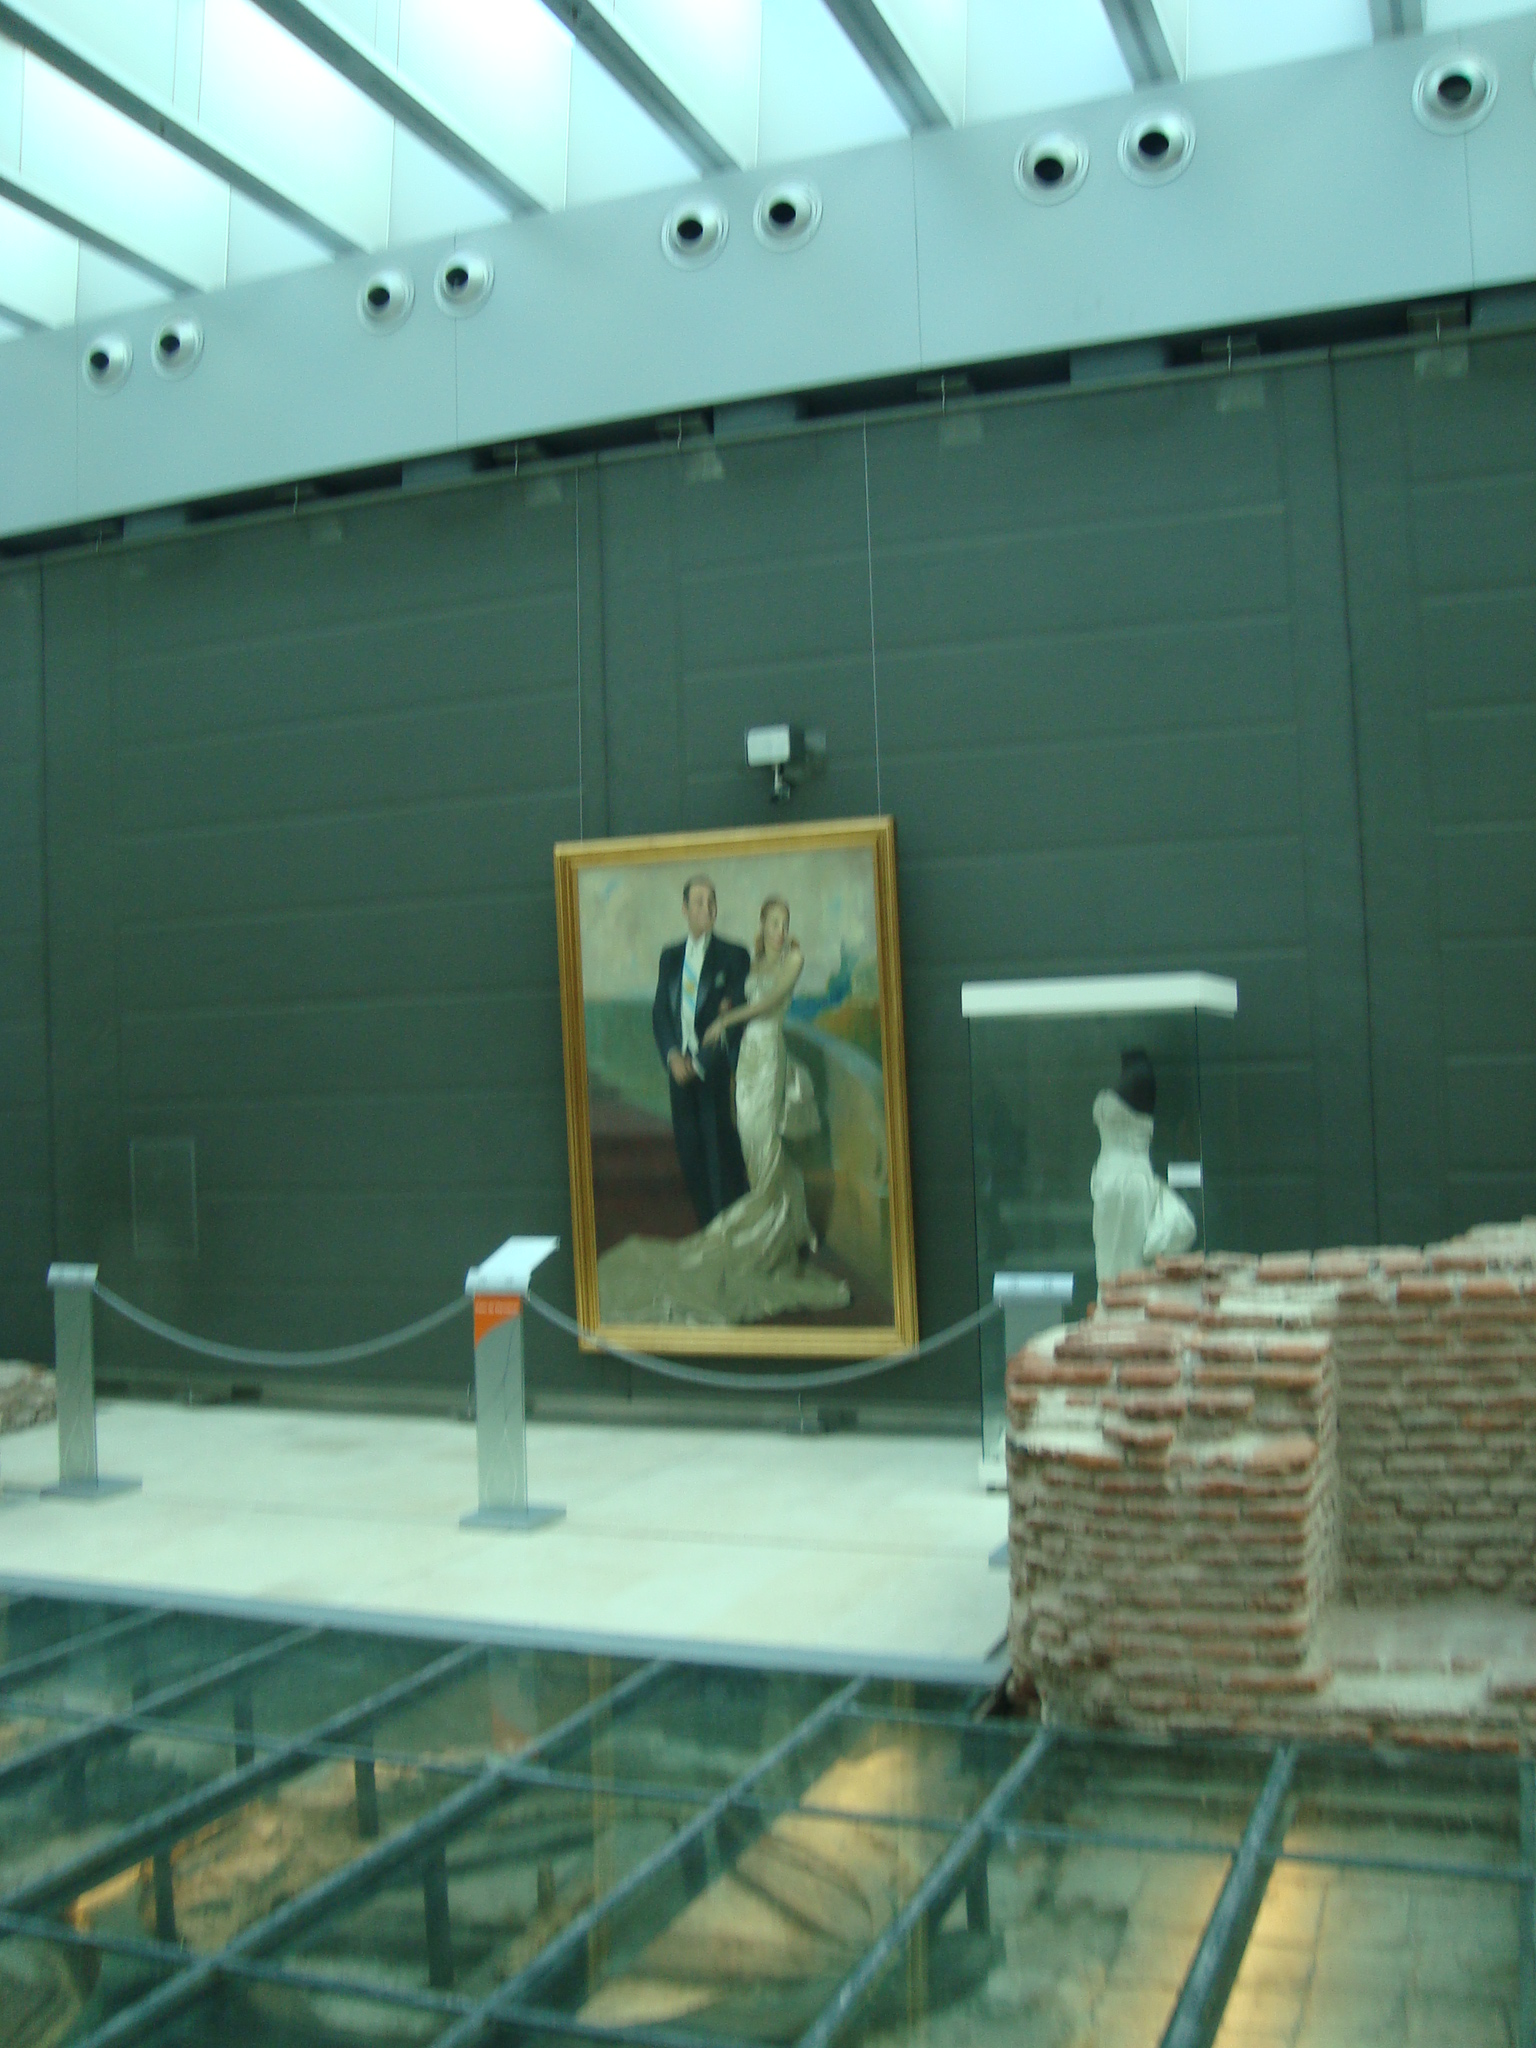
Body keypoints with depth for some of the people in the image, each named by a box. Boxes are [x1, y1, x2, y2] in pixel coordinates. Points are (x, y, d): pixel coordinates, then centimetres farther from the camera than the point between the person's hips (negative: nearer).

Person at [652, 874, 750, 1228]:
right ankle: (707, 1226, 15)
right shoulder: (670, 956, 14)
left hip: (717, 1069, -4)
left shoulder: (733, 956, 0)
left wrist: (700, 1063, -11)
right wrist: (672, 1056, -7)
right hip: (680, 1068, 4)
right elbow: (659, 1012, 10)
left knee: (722, 1149, -5)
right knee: (689, 1149, 5)